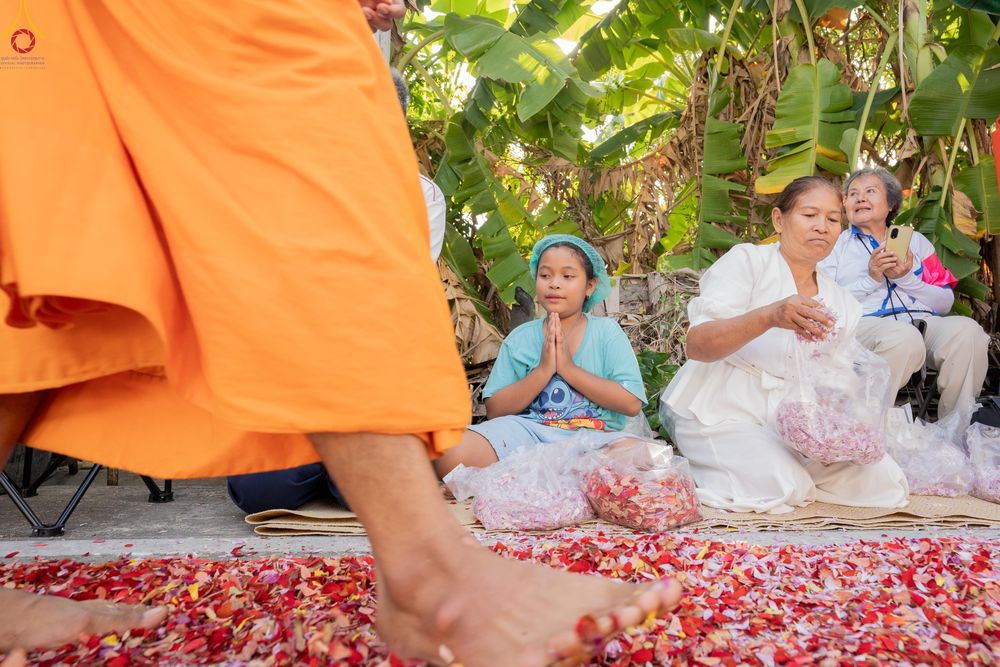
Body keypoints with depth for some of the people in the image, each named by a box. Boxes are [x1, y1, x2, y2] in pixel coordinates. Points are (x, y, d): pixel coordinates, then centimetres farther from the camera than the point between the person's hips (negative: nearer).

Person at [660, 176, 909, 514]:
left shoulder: (844, 305, 12)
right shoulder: (747, 261, -5)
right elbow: (697, 345, -18)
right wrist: (768, 317, -35)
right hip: (720, 410, -5)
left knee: (882, 480, -12)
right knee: (778, 490, -28)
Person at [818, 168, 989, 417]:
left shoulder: (916, 241, 25)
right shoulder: (837, 244, 16)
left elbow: (946, 302, 15)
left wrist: (906, 279, -1)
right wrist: (871, 280, -6)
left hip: (923, 322, 4)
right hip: (865, 322, -3)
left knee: (965, 329, -28)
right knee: (904, 337, -37)